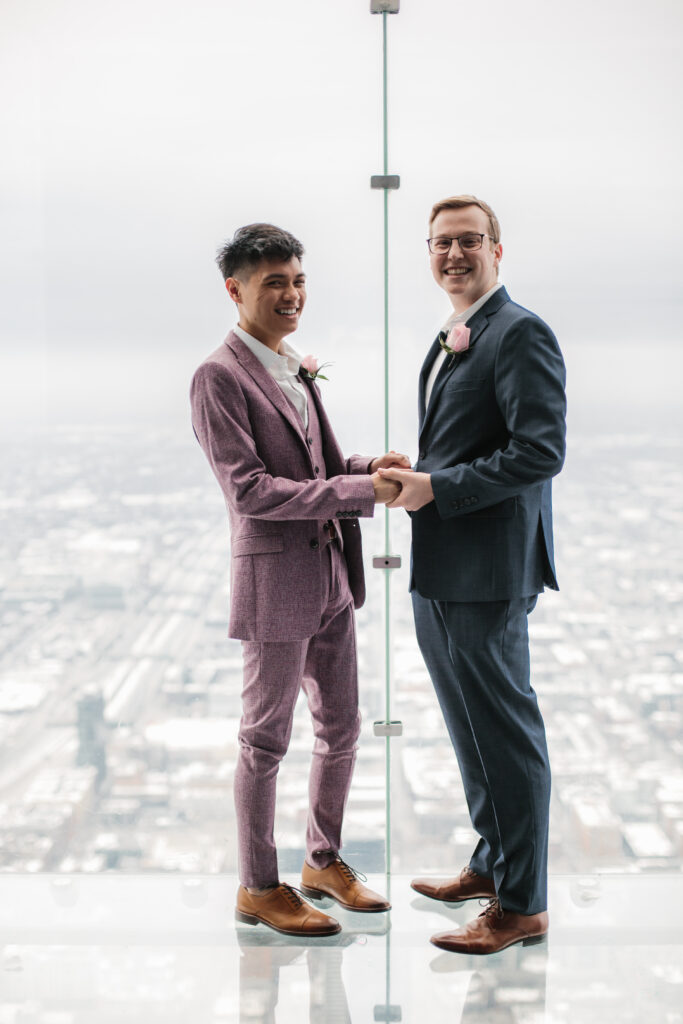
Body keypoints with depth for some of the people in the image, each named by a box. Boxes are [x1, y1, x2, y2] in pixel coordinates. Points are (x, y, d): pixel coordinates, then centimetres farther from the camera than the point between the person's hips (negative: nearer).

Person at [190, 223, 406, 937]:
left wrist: (370, 465, -2)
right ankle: (257, 888, 21)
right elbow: (250, 489, -21)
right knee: (266, 739, 5)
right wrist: (362, 490, -23)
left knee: (341, 728, 16)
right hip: (274, 576, -8)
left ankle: (324, 860, 35)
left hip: (330, 575, 8)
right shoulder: (220, 376, -14)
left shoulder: (296, 369, 13)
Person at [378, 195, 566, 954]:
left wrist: (437, 487, -20)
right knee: (471, 732, 20)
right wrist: (413, 477, 7)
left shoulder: (520, 334, -13)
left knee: (506, 735, 0)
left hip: (487, 576, -10)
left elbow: (540, 452, -21)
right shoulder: (448, 342, 17)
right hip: (438, 574, 10)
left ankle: (522, 905, 12)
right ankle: (491, 864, 36)